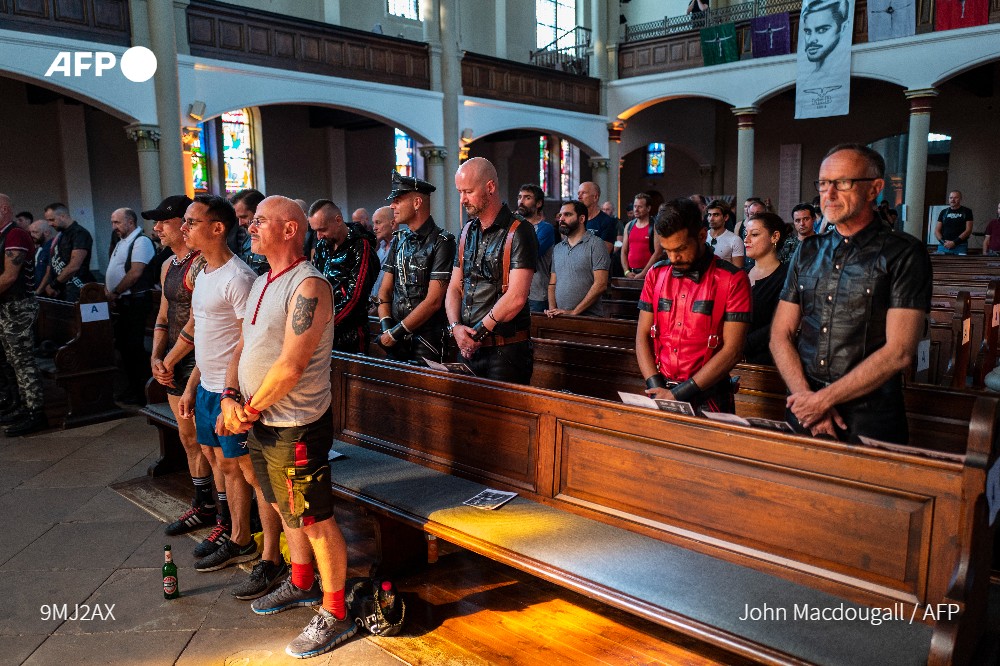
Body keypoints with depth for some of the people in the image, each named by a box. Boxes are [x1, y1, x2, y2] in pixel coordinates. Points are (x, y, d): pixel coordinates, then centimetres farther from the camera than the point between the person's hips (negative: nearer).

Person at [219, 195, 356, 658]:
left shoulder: (308, 285, -19)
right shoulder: (261, 284, 13)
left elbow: (291, 366, -24)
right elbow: (242, 349, 13)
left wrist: (250, 409, -14)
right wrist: (231, 398, -4)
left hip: (294, 425, -9)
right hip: (260, 423, 10)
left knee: (315, 520, 1)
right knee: (285, 509, 23)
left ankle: (335, 615, 15)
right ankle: (302, 585, 42)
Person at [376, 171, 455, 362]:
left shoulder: (441, 242, -10)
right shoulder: (399, 240, 11)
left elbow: (433, 301, -15)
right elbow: (385, 290, 11)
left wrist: (396, 332, -13)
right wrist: (387, 328, -4)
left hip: (428, 338, -6)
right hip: (396, 339, 6)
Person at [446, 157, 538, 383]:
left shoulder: (518, 232, -10)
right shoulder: (467, 232, 13)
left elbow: (516, 298, -19)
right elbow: (454, 288, 13)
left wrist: (477, 333, -12)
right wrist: (456, 327, -5)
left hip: (506, 350, -6)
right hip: (469, 348, 7)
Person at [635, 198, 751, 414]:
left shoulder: (733, 280, -5)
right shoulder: (656, 274, 8)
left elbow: (732, 350, -10)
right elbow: (643, 335, 7)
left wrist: (677, 394, -13)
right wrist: (657, 389, -7)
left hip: (707, 399, -3)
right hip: (660, 392, 3)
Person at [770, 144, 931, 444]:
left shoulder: (903, 254, -6)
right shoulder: (807, 252, 8)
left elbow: (899, 352, -14)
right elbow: (781, 334, 4)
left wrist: (824, 398, -15)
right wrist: (805, 395, -11)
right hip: (804, 412, 4)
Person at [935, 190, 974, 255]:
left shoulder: (966, 212, 7)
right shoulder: (943, 212, 15)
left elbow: (968, 230, -1)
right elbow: (937, 230, 11)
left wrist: (954, 242, -12)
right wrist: (943, 242, -7)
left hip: (960, 247, -2)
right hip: (943, 246, 2)